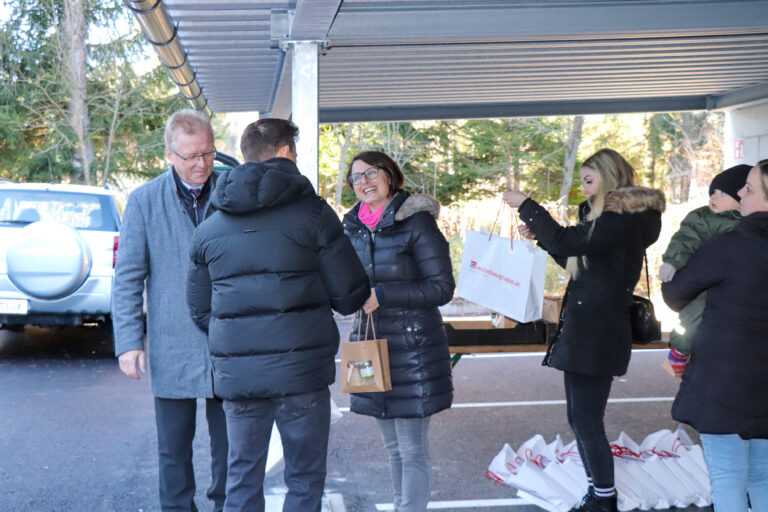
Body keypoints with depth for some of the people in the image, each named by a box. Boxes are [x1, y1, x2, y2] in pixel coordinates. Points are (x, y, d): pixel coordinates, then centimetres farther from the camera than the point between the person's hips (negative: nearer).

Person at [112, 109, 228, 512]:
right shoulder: (144, 201, -1)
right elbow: (127, 278, 1)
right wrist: (128, 341, -6)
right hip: (172, 348, -1)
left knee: (229, 444, 10)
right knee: (173, 448, 11)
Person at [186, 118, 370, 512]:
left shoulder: (209, 228, 11)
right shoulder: (312, 212, -4)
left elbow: (199, 310, 15)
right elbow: (349, 296, -4)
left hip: (236, 374, 4)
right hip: (301, 369, -4)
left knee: (243, 478, 14)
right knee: (305, 479, 7)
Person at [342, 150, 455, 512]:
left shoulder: (417, 222, -9)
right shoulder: (354, 227, 9)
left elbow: (442, 287, -12)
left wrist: (383, 295, -19)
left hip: (412, 350, -6)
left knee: (411, 450, -4)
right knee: (392, 447, 16)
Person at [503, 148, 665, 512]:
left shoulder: (622, 220, -15)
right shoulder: (610, 217, 16)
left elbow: (565, 241, -25)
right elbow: (576, 261, 24)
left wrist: (526, 206, -16)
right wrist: (541, 236, 14)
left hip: (598, 333, -10)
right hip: (584, 328, 10)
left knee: (587, 422, -3)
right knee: (580, 418, 15)